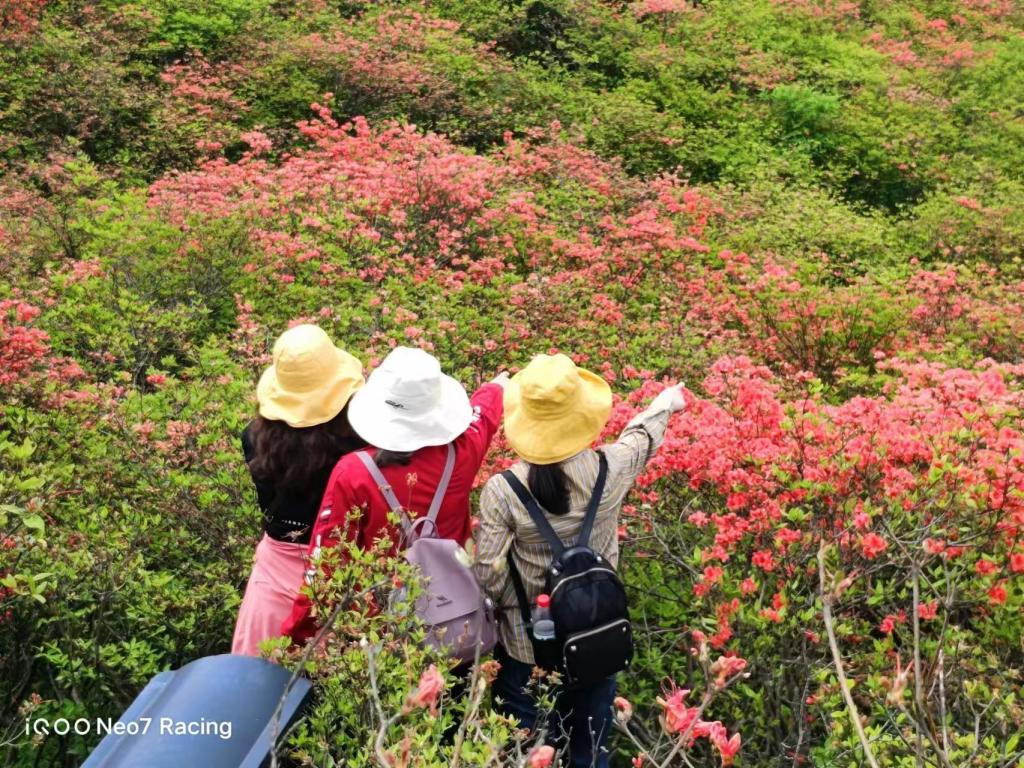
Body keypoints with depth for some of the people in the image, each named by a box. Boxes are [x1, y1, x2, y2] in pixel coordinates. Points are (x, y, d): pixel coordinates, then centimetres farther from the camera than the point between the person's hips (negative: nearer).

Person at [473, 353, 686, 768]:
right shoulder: (608, 470, -15)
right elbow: (641, 435, 8)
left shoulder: (501, 491, -21)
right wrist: (665, 402, 29)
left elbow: (487, 575, -16)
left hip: (525, 645, -2)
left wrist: (519, 603, 6)